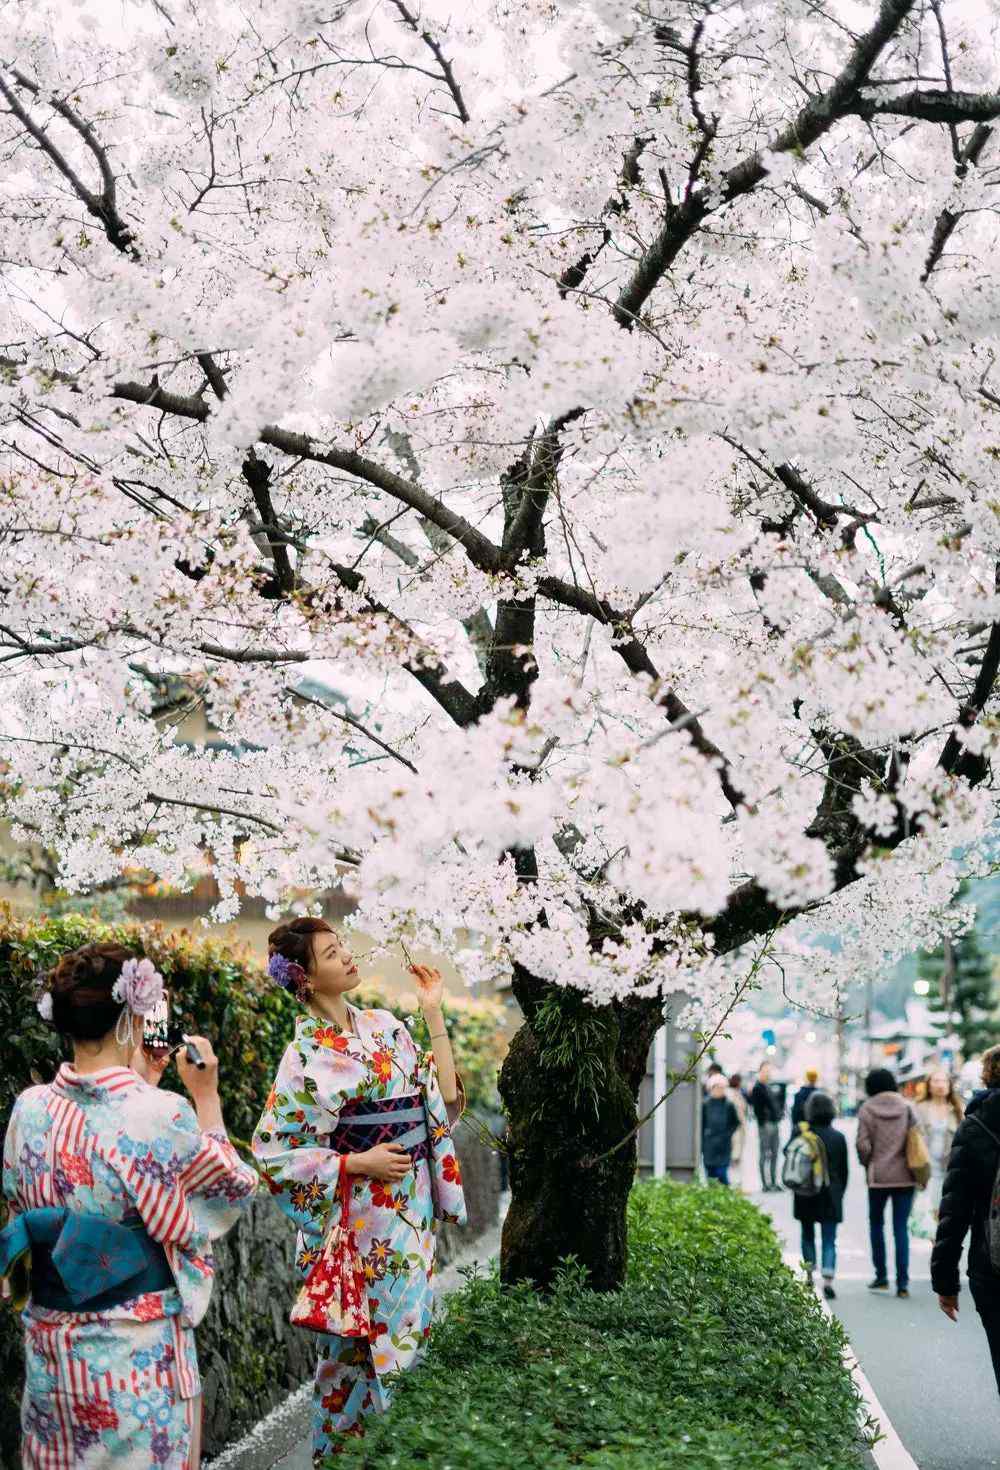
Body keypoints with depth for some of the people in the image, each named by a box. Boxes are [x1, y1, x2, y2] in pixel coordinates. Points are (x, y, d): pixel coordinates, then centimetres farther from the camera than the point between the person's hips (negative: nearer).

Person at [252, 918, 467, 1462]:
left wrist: (434, 1014, 2)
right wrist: (357, 1163, -17)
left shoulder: (383, 1026, 6)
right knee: (355, 1350, 3)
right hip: (358, 1222, -6)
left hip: (411, 1213, 6)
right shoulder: (308, 1056, -13)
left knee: (407, 1335, 14)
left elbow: (444, 1096, 6)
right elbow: (276, 1155, -13)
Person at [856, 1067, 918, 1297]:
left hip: (878, 1175, -1)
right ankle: (903, 1283, -2)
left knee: (876, 1224, 16)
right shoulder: (907, 1107, 0)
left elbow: (863, 1144, -9)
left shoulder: (867, 1109, -5)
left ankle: (881, 1277, 15)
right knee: (901, 1227, 4)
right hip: (905, 1176, 2)